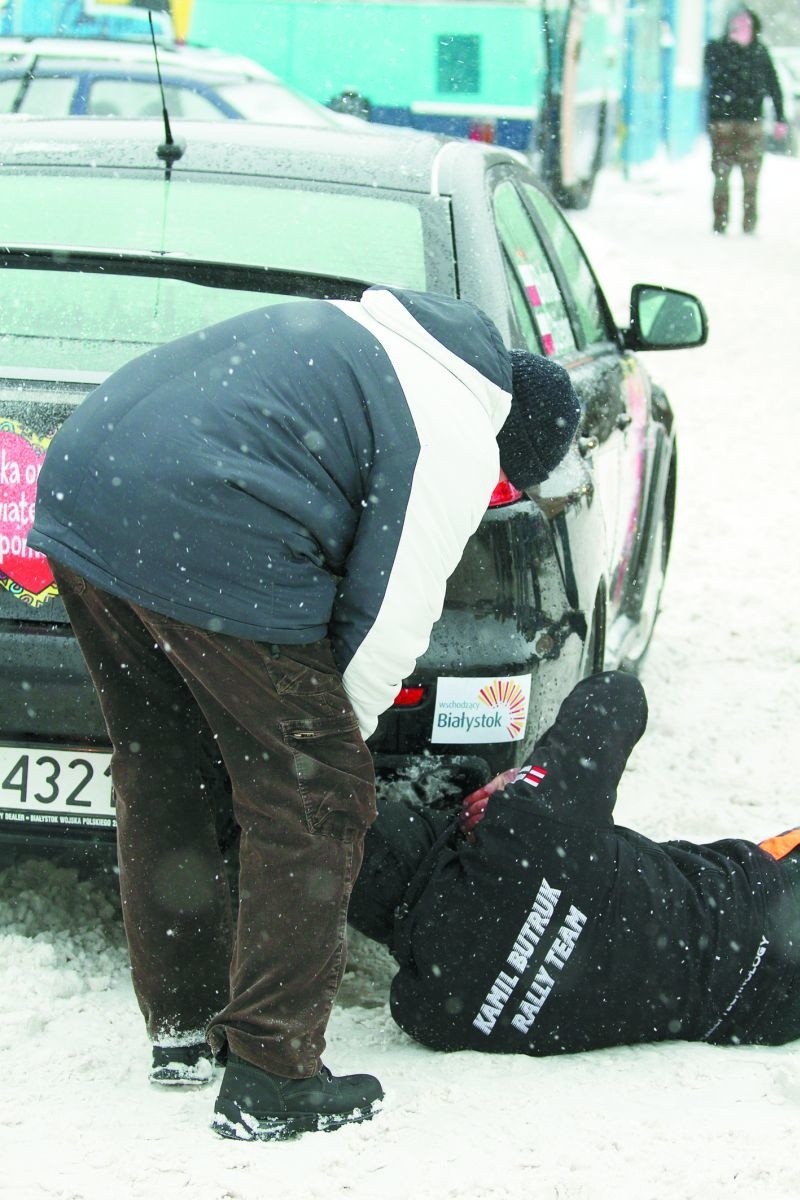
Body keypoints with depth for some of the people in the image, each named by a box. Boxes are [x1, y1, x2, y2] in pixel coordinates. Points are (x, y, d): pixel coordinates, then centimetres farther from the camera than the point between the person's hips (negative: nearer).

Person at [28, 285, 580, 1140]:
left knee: (158, 781, 23)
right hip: (205, 547, -9)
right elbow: (393, 615, 0)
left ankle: (183, 1028, 35)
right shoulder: (457, 443, 1)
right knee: (313, 803, 4)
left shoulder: (356, 330, 26)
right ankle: (269, 1082, 6)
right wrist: (339, 730, 18)